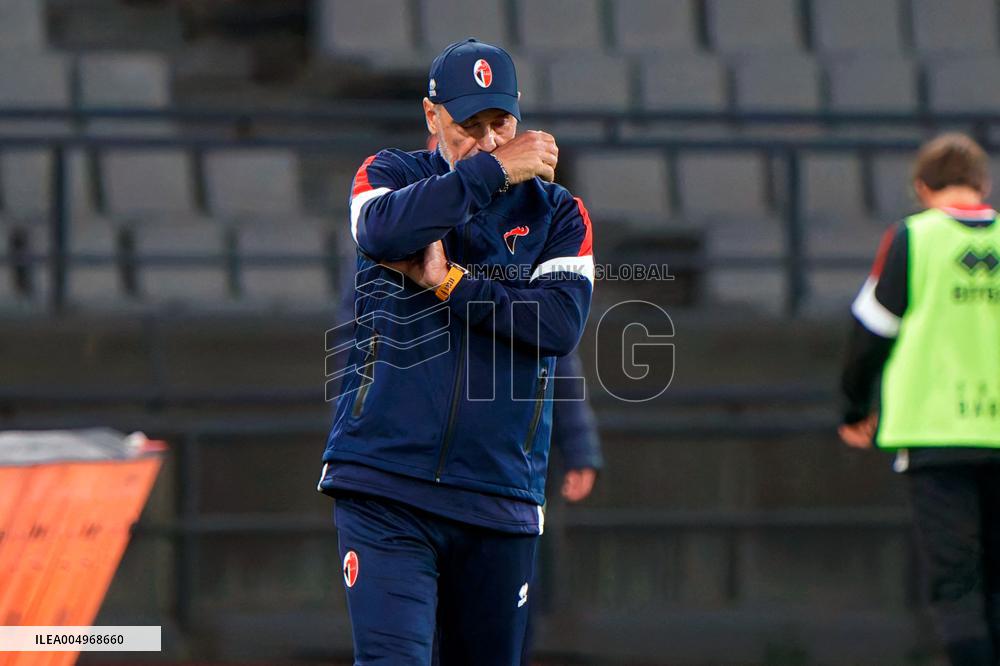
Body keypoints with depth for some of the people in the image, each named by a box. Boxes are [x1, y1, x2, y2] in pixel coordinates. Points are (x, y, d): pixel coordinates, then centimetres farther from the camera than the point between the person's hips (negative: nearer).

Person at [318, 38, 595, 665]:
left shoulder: (558, 212, 10)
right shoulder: (391, 175, 9)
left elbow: (563, 324, -6)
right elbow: (383, 232, -17)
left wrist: (449, 284, -10)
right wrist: (494, 170, -14)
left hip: (501, 494, 2)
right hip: (384, 487, -2)